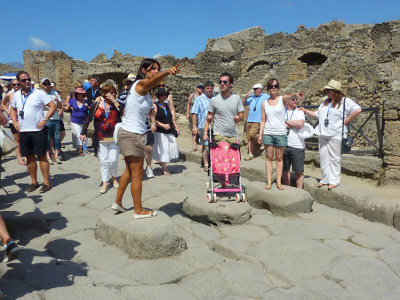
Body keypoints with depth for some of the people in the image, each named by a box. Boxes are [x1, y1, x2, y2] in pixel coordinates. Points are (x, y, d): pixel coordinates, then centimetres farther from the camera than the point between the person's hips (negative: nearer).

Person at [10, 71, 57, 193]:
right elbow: (13, 109, 25)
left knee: (41, 156, -2)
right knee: (29, 157, 10)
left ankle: (46, 183, 5)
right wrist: (15, 122, 10)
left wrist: (44, 120, -14)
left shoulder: (39, 93, -5)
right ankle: (34, 182, 21)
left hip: (38, 130, -5)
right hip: (23, 131, 5)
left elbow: (53, 106, -8)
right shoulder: (16, 95, 10)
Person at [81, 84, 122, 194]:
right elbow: (89, 118, 7)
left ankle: (114, 178, 24)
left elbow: (123, 114, -21)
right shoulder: (97, 104, 0)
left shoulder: (116, 104, -2)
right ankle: (105, 183, 15)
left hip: (114, 138, -1)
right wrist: (84, 132, 4)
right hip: (101, 139, 1)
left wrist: (115, 101, -20)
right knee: (103, 161, 4)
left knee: (113, 160, -2)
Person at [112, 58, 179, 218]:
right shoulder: (141, 84, -15)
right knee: (137, 174, 0)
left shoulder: (145, 88, 14)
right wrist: (167, 72, -58)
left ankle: (118, 202, 34)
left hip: (129, 133, 10)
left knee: (130, 170, 22)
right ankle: (138, 210, 13)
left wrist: (148, 111, 6)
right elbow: (153, 80, -39)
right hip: (132, 134, -10)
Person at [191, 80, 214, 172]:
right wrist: (194, 126, -8)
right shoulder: (199, 99, 4)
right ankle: (206, 164, 9)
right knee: (205, 146, 0)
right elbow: (194, 113, -1)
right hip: (203, 127, -3)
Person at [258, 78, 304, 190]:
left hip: (281, 133, -2)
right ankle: (269, 181, 10)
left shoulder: (282, 99, 0)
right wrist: (260, 134, 3)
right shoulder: (265, 103, 9)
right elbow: (263, 121, 10)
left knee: (279, 158, 6)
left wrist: (295, 95, -48)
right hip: (268, 133, 2)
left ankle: (279, 181, 13)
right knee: (269, 158, 4)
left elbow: (289, 97, -26)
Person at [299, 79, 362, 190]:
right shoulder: (325, 101, 19)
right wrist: (306, 111, 15)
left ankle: (334, 181, 8)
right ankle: (325, 179, 18)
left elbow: (358, 110, -12)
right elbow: (317, 115, 24)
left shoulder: (345, 101, -1)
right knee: (323, 156, 7)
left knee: (334, 158, 0)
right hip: (322, 134, 6)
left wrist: (346, 121, -12)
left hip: (336, 134, -6)